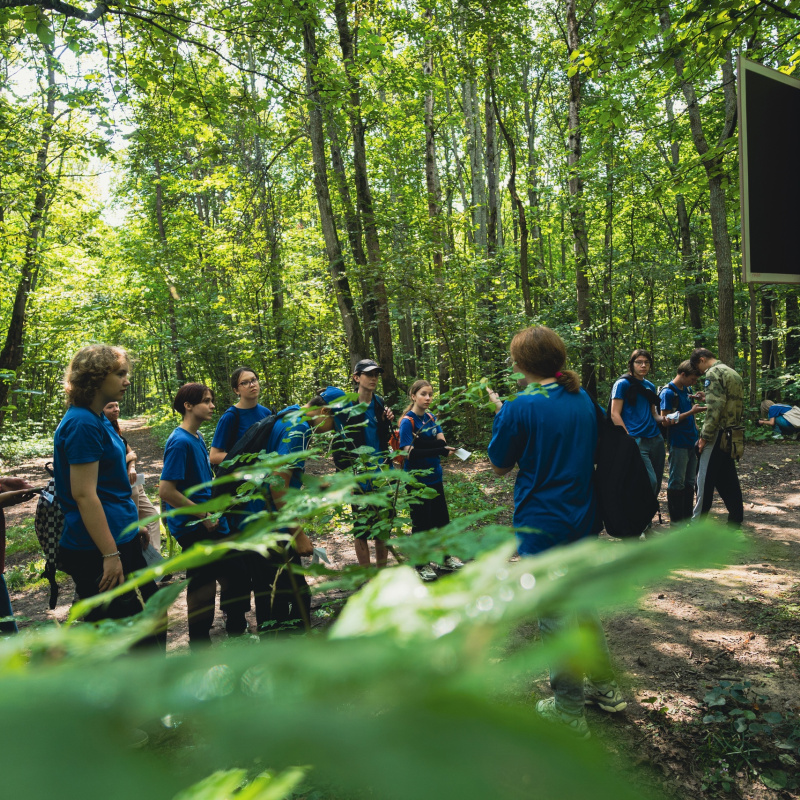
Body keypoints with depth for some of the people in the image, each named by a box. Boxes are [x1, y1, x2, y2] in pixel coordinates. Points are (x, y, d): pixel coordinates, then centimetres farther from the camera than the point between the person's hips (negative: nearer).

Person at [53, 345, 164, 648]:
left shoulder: (99, 420, 11)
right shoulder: (83, 424, -18)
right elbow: (83, 494, -23)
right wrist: (110, 555, -22)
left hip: (122, 540, 10)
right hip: (98, 551, -10)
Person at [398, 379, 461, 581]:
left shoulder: (431, 418, 5)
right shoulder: (407, 421, -14)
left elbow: (442, 442, -4)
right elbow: (410, 453, -22)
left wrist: (418, 441, -23)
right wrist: (440, 450, -27)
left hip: (435, 476, 6)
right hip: (417, 480, -6)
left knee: (441, 518, 16)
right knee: (421, 522, 5)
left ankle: (446, 558, 33)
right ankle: (421, 565, 20)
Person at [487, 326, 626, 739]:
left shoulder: (521, 408, -19)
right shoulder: (584, 399, 3)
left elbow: (499, 465, -6)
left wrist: (500, 411, 2)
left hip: (541, 527, -7)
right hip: (582, 521, 7)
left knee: (555, 618, 7)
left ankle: (570, 712, 22)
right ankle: (605, 687, 39)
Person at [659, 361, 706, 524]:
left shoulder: (686, 390, 12)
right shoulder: (668, 392, -12)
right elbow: (666, 419, -17)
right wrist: (691, 412, -20)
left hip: (691, 442, 8)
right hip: (678, 443, -8)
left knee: (690, 482, 13)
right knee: (677, 483, -1)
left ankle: (688, 516, 22)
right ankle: (676, 521, 7)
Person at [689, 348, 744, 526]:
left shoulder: (713, 373, -11)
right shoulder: (733, 373, 18)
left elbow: (714, 409, -20)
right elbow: (739, 406, 19)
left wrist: (704, 436, -16)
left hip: (717, 435, -9)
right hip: (731, 436, 9)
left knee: (705, 479, -2)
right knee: (728, 479, 14)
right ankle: (735, 520, 18)